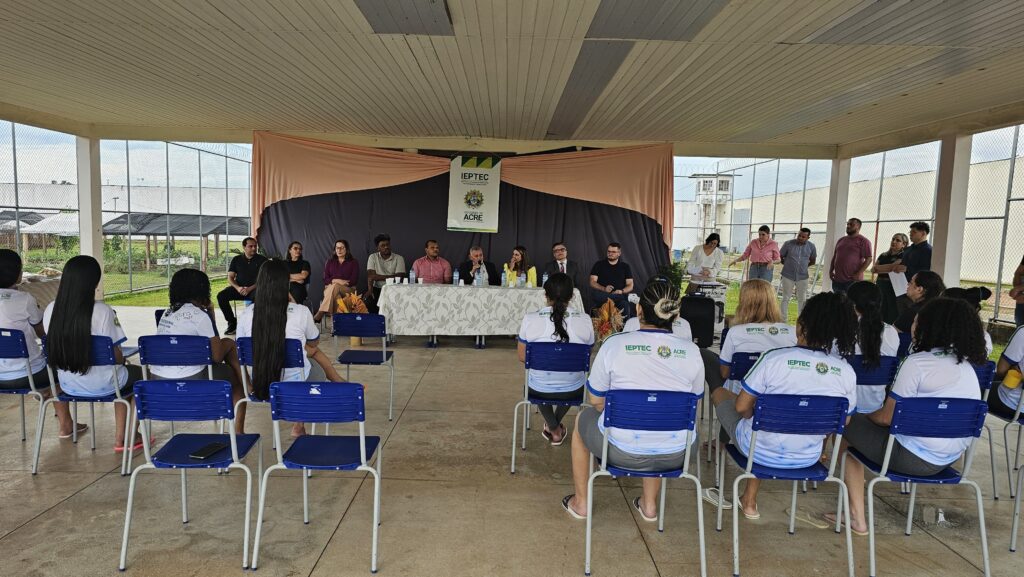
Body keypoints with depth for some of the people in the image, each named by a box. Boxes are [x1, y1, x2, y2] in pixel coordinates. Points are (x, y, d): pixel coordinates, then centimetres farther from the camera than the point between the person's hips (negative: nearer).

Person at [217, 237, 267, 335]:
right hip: (239, 288, 3)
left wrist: (250, 289, -19)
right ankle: (232, 322, -8)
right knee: (221, 296, -22)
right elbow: (230, 278, 8)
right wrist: (237, 288, -14)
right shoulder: (236, 260, 13)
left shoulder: (262, 259, 4)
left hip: (254, 289, -3)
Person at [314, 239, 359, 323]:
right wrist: (336, 281, -13)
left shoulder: (353, 262, 11)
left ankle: (320, 314, -44)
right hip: (329, 289, 2)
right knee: (336, 297, -36)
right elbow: (325, 280, 9)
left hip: (348, 290, -2)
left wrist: (336, 282, -10)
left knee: (335, 287, -36)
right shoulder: (330, 262, 19)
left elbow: (354, 281, 0)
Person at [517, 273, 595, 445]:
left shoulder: (530, 319, -17)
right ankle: (555, 425, 51)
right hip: (574, 391, 1)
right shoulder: (585, 320, -15)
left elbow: (522, 357, -4)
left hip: (539, 390, -1)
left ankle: (554, 430, 43)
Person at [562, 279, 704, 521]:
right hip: (674, 456, 3)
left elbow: (596, 400, -6)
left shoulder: (615, 344, -14)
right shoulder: (691, 351, -7)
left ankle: (580, 503, 39)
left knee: (583, 417, 29)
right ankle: (650, 504, 45)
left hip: (622, 452, -3)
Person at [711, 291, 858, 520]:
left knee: (719, 392, 19)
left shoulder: (774, 358, -24)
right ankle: (750, 500, 35)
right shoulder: (847, 372, -12)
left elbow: (741, 407, -16)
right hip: (807, 458, 4)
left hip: (762, 452, -4)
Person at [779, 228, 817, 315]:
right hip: (788, 275, -2)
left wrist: (804, 266, 10)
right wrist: (788, 265, 8)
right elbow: (780, 256, 4)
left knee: (802, 300, 8)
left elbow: (813, 261, 15)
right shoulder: (788, 244, -8)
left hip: (802, 276, 2)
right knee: (785, 298, 4)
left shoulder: (811, 246, 0)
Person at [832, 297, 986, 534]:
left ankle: (857, 517, 9)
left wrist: (866, 416, 7)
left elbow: (887, 417, -15)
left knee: (846, 427, 9)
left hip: (913, 458, -8)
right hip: (950, 459, 8)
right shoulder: (968, 366, 6)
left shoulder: (917, 363, -17)